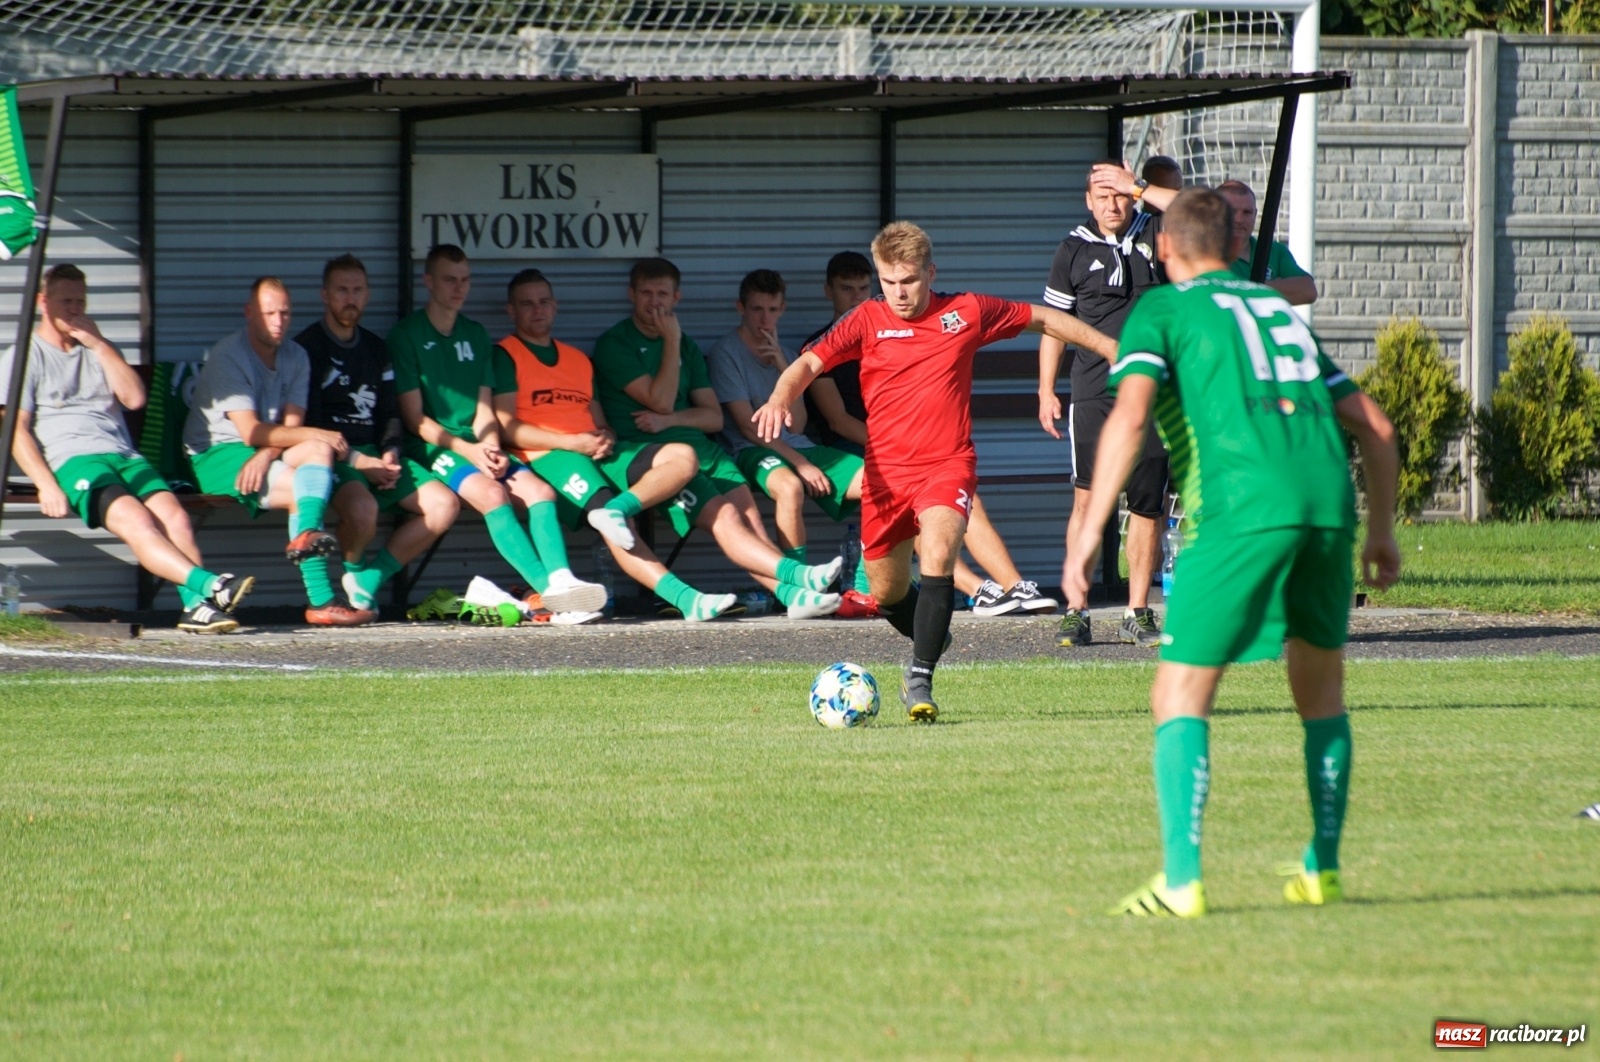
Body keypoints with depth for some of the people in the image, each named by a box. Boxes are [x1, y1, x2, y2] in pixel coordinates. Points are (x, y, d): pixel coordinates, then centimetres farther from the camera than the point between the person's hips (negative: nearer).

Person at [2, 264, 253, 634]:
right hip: (73, 461, -5)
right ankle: (210, 585, -48)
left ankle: (196, 605, -39)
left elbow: (134, 398, 12)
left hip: (125, 457, 5)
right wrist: (46, 485, -14)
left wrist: (99, 345, 6)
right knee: (134, 519, -33)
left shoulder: (98, 351, 29)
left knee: (174, 516, -26)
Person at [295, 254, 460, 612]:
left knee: (444, 505, -13)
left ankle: (368, 579, -6)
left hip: (375, 453, 7)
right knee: (363, 509, -37)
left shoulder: (376, 349, 19)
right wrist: (357, 461, -17)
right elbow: (307, 423, -10)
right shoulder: (308, 348, -3)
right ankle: (354, 569, -3)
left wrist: (390, 453, -3)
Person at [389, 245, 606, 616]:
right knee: (491, 492, -33)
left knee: (540, 490, -22)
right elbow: (415, 418, -5)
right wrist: (468, 450, -15)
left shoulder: (476, 335, 19)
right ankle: (546, 586, -46)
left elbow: (484, 409, 14)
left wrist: (492, 448, -7)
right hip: (433, 447, -6)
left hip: (479, 447, 6)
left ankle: (561, 578, -41)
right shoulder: (406, 335, 1)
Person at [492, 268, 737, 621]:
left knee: (683, 458, -15)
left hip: (597, 455, 7)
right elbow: (507, 429, -4)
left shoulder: (577, 358, 28)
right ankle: (683, 597, -46)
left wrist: (606, 439, -1)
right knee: (614, 525, -31)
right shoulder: (505, 355, 8)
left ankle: (616, 510, -38)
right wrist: (572, 443, -12)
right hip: (548, 456, -7)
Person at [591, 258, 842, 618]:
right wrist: (671, 341, -1)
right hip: (639, 451, -6)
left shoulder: (687, 348, 23)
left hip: (698, 445, 6)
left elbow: (714, 417, 16)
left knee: (749, 513, -21)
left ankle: (792, 593, -39)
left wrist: (669, 420, -2)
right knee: (724, 515, -27)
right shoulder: (614, 344, 3)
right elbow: (661, 401, -6)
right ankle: (798, 575, -44)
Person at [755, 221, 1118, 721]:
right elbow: (808, 363, -9)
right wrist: (780, 399, -32)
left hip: (948, 465, -2)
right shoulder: (868, 320, -1)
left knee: (938, 553, -28)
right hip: (886, 470, 2)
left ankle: (920, 680, -24)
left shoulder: (967, 313, 0)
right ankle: (930, 638, 45)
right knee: (887, 593, 10)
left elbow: (1043, 319, 14)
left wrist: (1115, 350, 19)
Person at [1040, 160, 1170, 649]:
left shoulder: (1154, 234, 8)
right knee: (1088, 498, -7)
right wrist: (1046, 391, 3)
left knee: (1148, 504, 3)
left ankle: (1137, 614, 9)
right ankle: (1076, 610, -6)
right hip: (1094, 392, -2)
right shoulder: (1075, 250, 5)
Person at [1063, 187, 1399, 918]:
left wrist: (1089, 530, -9)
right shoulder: (1280, 310, 28)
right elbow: (1375, 427, 27)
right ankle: (1322, 870, 24)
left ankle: (1180, 879, -13)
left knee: (1181, 695, -1)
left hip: (1240, 508, -5)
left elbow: (1130, 414, -7)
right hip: (1329, 501, 5)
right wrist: (1381, 530, 37)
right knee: (1320, 689, 23)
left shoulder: (1162, 310, 12)